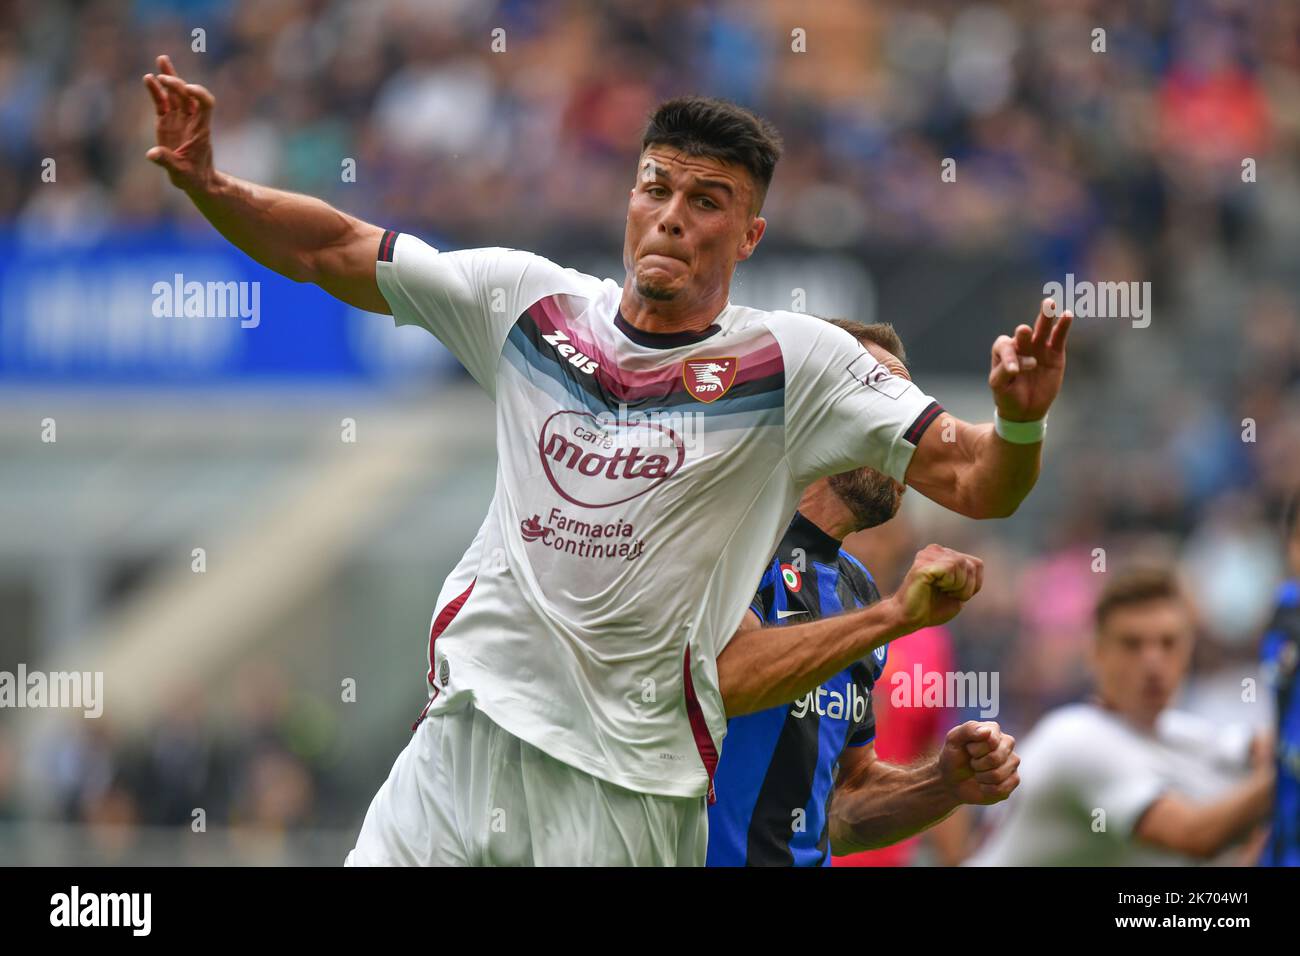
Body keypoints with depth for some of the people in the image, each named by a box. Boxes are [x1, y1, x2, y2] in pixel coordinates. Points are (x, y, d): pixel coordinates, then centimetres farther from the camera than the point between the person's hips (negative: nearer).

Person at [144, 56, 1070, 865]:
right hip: (468, 731, 3)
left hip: (630, 784, -3)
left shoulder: (794, 363, -1)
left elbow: (976, 483, -6)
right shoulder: (526, 299, 7)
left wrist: (1019, 423, -28)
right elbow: (332, 251, 14)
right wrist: (206, 184, 0)